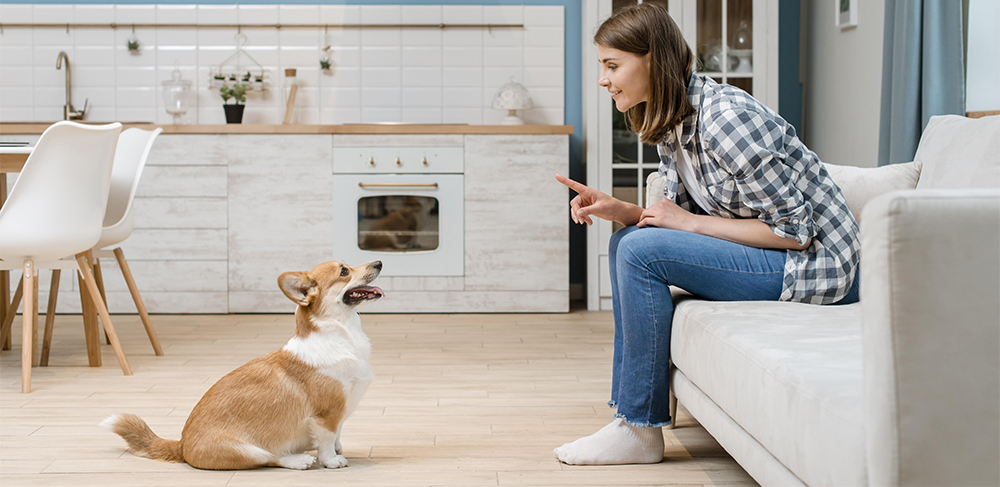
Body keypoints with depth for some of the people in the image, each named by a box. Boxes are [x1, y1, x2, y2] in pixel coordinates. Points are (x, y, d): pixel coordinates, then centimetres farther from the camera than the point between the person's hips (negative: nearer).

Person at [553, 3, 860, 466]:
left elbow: (794, 230, -22)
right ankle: (627, 406, 10)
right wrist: (618, 209, -5)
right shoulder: (668, 125, 6)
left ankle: (640, 430, -9)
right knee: (627, 242, 9)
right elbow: (681, 213, 12)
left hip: (816, 263, -10)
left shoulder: (724, 117, -23)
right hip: (765, 253, 10)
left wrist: (689, 222, -17)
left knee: (640, 252, -19)